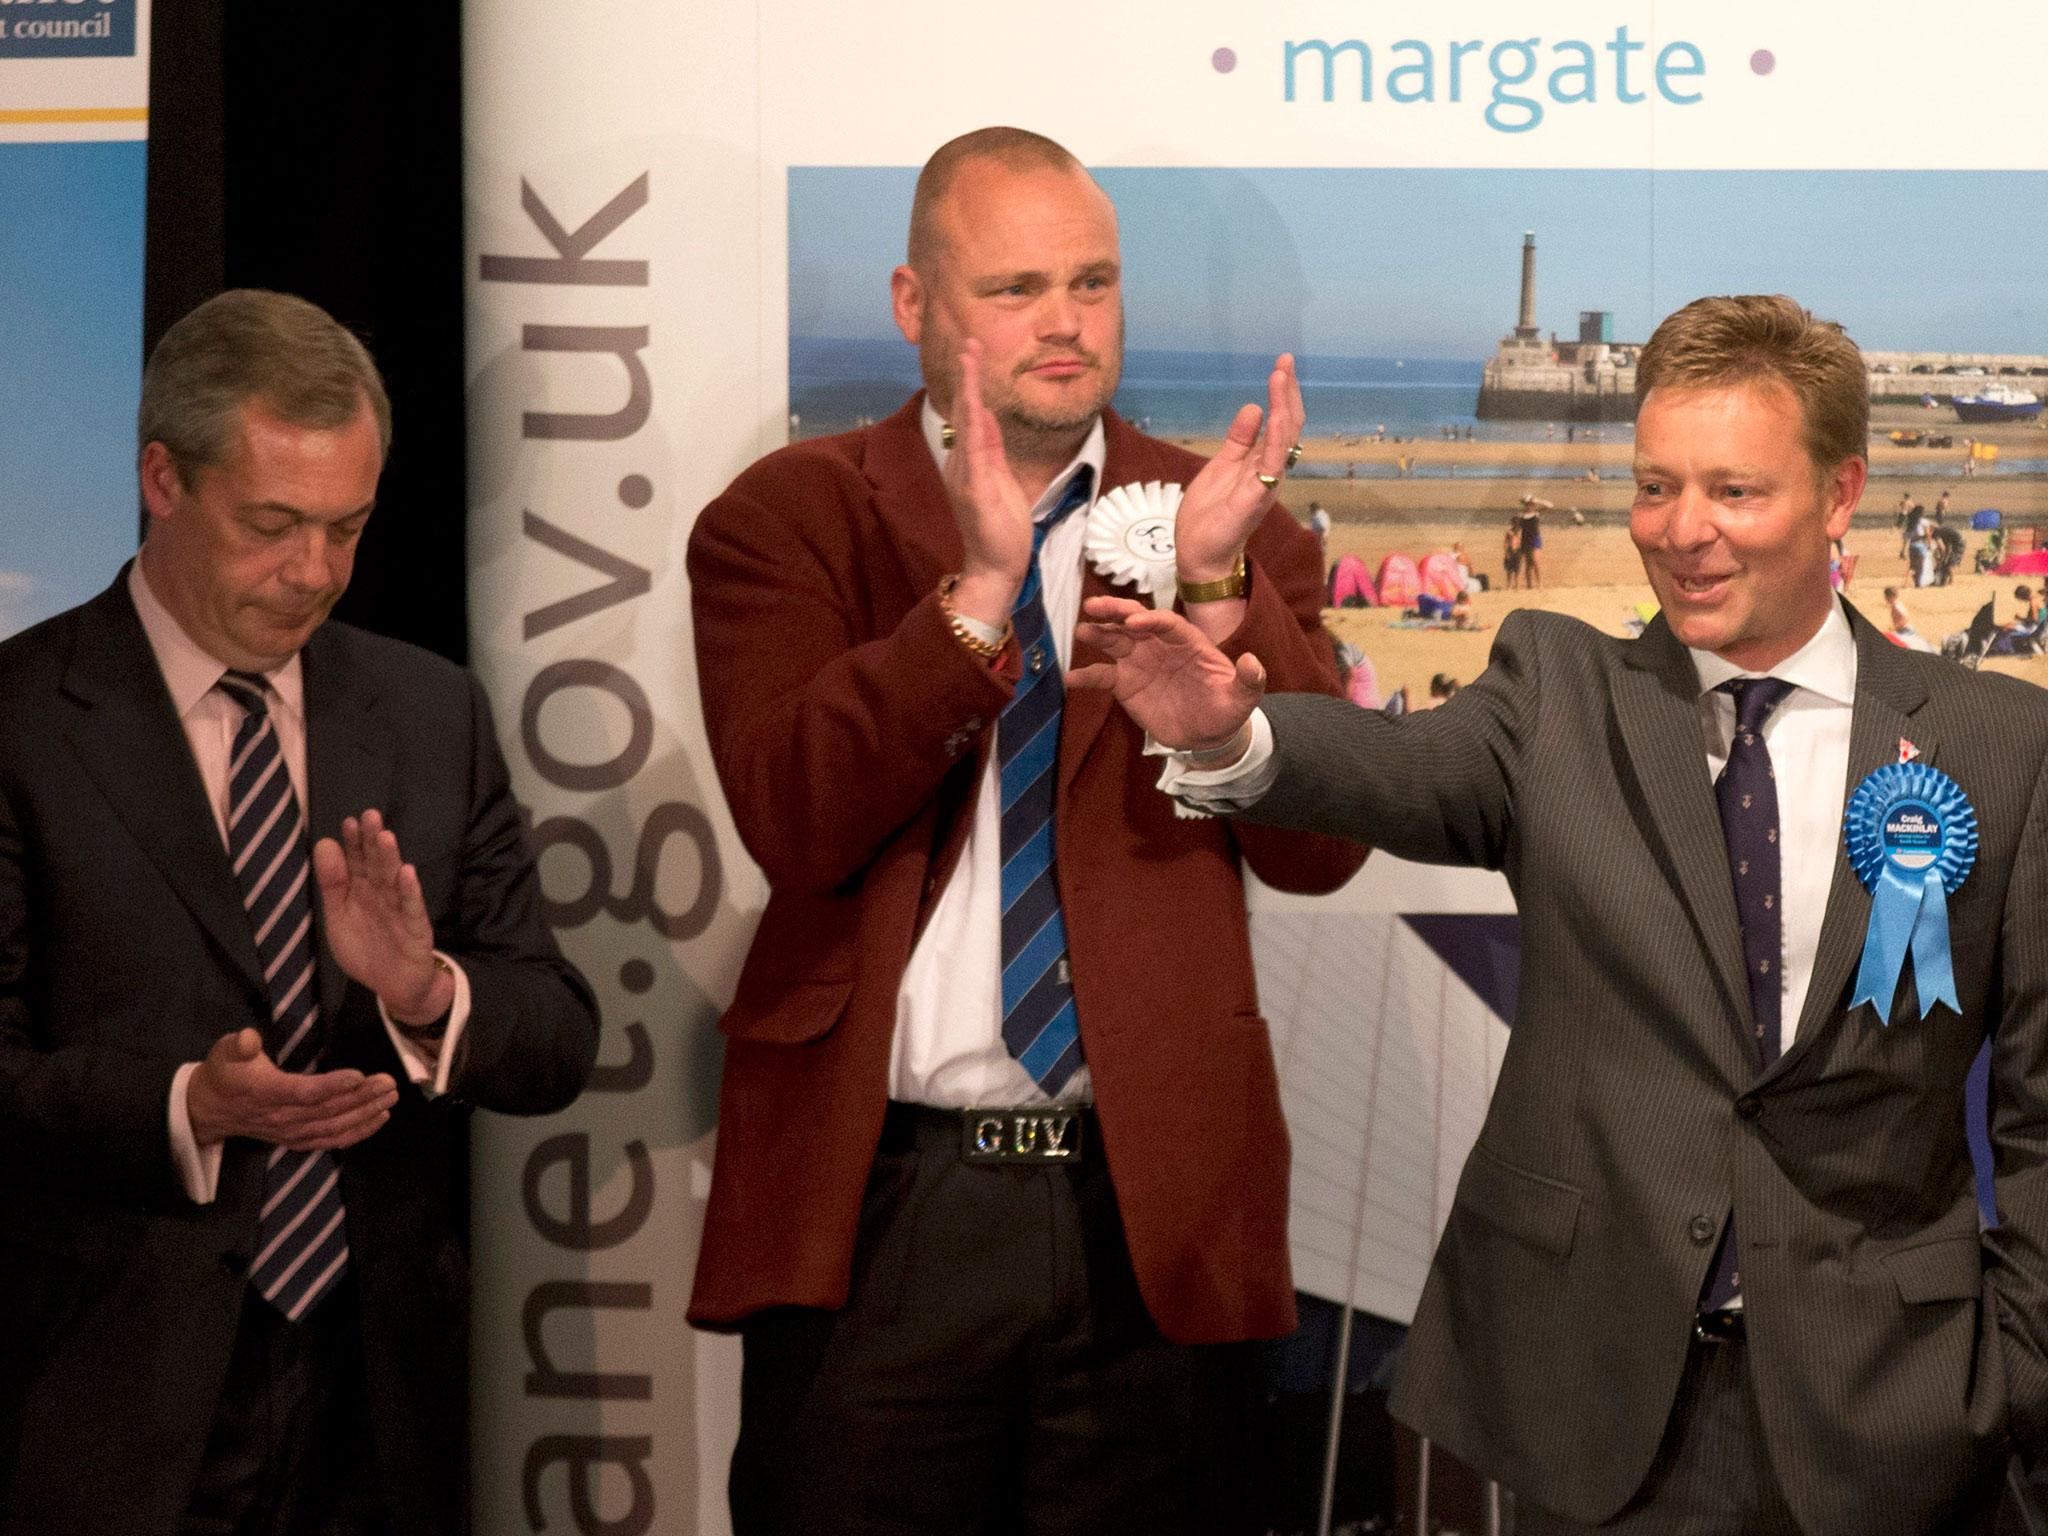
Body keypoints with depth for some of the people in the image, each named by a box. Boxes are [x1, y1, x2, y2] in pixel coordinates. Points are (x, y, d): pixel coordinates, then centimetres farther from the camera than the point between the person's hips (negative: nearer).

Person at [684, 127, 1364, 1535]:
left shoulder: (1237, 533, 8)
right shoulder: (791, 519, 2)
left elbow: (1321, 847, -3)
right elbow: (795, 823, -13)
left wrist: (1215, 586, -15)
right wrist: (978, 584, -21)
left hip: (1152, 1212, 2)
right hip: (877, 1204, -1)